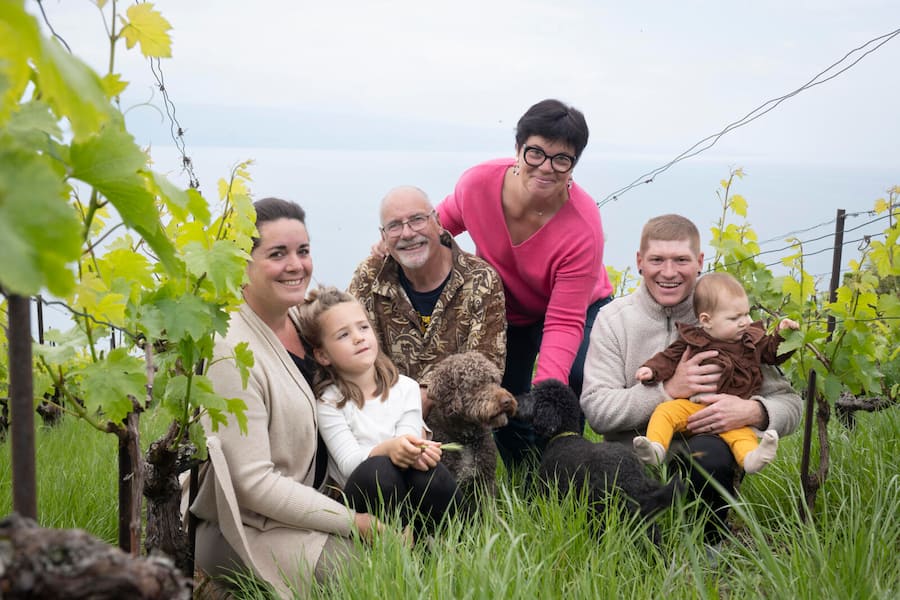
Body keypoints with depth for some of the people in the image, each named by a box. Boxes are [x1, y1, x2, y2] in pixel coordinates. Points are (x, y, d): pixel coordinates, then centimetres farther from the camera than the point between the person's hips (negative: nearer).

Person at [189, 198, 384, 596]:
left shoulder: (297, 316, 0)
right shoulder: (234, 353, -23)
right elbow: (254, 484, -23)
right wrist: (352, 521, -18)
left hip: (300, 503, 7)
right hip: (251, 528, -7)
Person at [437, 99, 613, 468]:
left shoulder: (583, 227, -35)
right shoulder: (479, 183, -27)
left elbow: (565, 322, -33)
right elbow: (442, 222, -2)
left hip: (578, 307, -3)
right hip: (502, 312, 3)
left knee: (573, 376, -29)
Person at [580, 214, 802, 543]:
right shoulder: (613, 318, 1)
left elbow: (789, 404, 0)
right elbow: (596, 409, -8)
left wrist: (753, 411, -23)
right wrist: (668, 389, -20)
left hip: (701, 465, 0)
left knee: (708, 454, -34)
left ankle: (711, 546, -6)